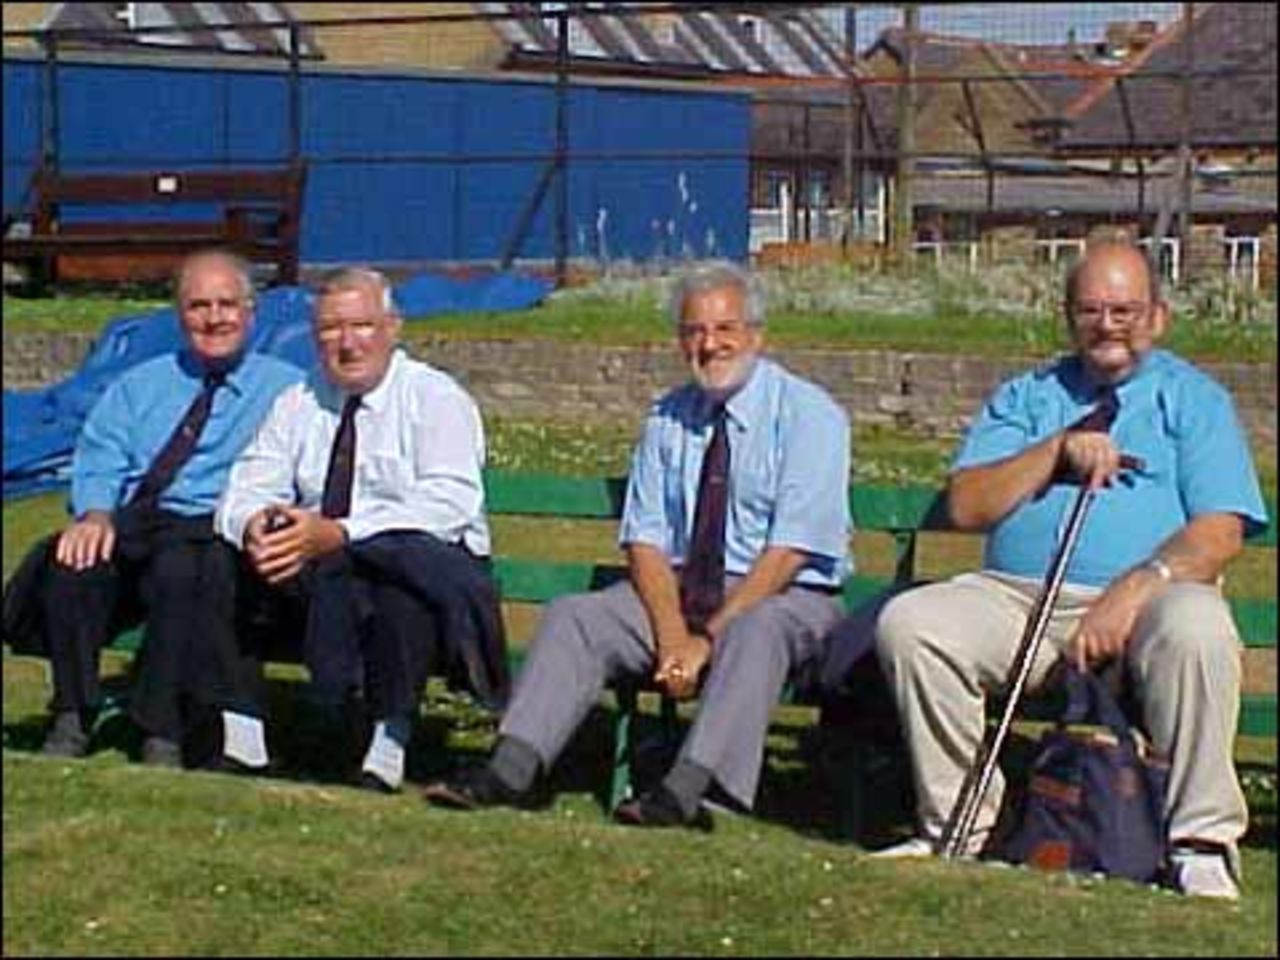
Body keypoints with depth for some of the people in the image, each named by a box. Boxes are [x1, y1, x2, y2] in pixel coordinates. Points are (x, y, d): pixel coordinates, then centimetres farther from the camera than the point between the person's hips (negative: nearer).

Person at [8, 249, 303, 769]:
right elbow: (99, 459, 13)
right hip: (129, 526, 3)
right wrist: (95, 513, -10)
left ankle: (163, 736, -28)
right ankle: (71, 721, -16)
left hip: (217, 534, -3)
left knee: (178, 567, -37)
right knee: (70, 561, -29)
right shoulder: (137, 387, 26)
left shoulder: (286, 388, 14)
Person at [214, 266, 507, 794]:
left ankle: (388, 736, -29)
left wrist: (338, 534, -29)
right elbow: (248, 489, 6)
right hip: (314, 578, 4)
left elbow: (449, 505, -17)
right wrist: (253, 527, -21)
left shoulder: (434, 397, -2)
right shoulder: (298, 404, 15)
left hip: (430, 566, -4)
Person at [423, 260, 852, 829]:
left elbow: (791, 551, -14)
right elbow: (644, 540, 5)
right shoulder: (667, 420, 12)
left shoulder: (808, 414, -6)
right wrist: (672, 634, -13)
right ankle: (512, 770, -28)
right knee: (574, 617, -16)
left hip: (787, 597, -5)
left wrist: (710, 637, -20)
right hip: (678, 589, 5)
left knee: (755, 632, -37)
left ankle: (685, 792, -46)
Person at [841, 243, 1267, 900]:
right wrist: (1058, 450, -4)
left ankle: (1201, 843, -24)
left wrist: (1132, 591, -17)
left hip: (1144, 601, -3)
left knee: (1196, 631, -37)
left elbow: (1219, 532, -2)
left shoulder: (1193, 400, 13)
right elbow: (965, 507, 8)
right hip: (1015, 596, 3)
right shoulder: (1025, 398, 22)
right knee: (909, 623, -23)